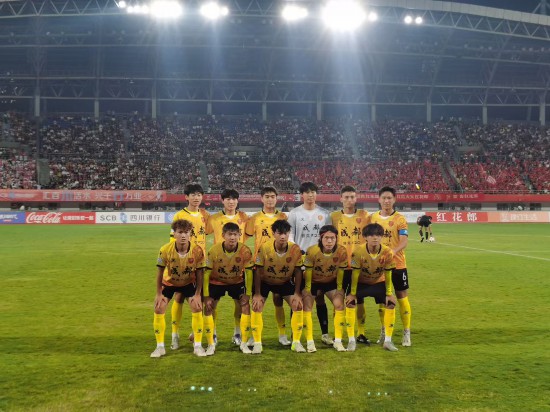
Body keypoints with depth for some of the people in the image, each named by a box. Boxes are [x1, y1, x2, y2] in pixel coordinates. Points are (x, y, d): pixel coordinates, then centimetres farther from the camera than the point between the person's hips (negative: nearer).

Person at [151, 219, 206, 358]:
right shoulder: (165, 250, -29)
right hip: (168, 282, 0)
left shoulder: (197, 251, -28)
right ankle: (160, 347, 7)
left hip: (189, 283, 0)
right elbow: (160, 272, -15)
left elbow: (199, 273, -16)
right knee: (159, 309, -8)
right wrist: (159, 293, -11)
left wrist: (197, 294, -16)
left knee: (197, 308, -10)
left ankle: (198, 346, 5)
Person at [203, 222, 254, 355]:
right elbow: (206, 273, -20)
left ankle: (244, 343, 3)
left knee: (246, 305, -12)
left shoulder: (245, 251, -26)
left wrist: (248, 294, -16)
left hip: (237, 281, 1)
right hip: (216, 282, 0)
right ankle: (211, 344, 3)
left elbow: (249, 273, -15)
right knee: (208, 308, -11)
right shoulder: (214, 251, -28)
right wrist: (206, 296, -20)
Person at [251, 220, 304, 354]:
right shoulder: (264, 248, -29)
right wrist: (257, 294, -20)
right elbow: (258, 271, -20)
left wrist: (297, 293, -15)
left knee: (298, 306, -10)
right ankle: (257, 343, 1)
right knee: (256, 307, -15)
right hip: (265, 281, -1)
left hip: (285, 282, 2)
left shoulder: (295, 249, -24)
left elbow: (298, 271, -12)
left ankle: (296, 342, 6)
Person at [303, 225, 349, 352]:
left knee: (339, 304, -13)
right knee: (306, 306, -14)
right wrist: (307, 292, -20)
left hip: (331, 281, 2)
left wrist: (339, 292, -11)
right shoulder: (312, 251, -32)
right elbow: (308, 274, -23)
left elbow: (340, 273, -14)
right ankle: (310, 342, -4)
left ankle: (338, 341, -2)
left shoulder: (341, 251, -26)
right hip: (313, 281, -1)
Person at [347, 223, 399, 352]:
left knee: (391, 303, -13)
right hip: (361, 283, -1)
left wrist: (389, 293, -10)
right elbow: (355, 274, -19)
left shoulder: (387, 252, -24)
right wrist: (352, 293, -15)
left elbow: (388, 275, -12)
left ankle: (387, 340, -1)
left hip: (379, 283, 2)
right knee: (349, 302, -18)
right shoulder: (358, 251, -28)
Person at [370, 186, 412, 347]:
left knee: (402, 297, 2)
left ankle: (406, 333, 13)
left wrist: (393, 251, -35)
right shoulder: (373, 218, 5)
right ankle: (384, 331, 25)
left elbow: (404, 241, -17)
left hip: (397, 264, -3)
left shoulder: (400, 219, -6)